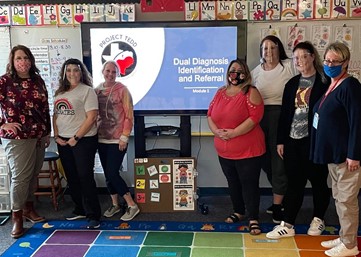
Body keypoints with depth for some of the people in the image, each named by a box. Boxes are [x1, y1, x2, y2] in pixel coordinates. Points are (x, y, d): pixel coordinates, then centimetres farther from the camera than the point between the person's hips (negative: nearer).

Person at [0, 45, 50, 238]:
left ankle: (28, 208, 30)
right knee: (20, 177, -2)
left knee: (33, 175, 13)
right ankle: (17, 217, 10)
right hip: (17, 138, -5)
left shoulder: (38, 81, 8)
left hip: (39, 136, 5)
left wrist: (47, 132, 15)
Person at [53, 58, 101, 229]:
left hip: (83, 140, -7)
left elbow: (92, 117, -15)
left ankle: (93, 216, 0)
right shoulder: (60, 92, 13)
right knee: (71, 177, 13)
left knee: (85, 177, -7)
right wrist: (56, 136, 2)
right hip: (63, 141, 7)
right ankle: (80, 209, 28)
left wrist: (76, 138, -15)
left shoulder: (87, 90, -7)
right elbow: (55, 115, 16)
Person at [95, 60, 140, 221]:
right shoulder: (97, 90, 8)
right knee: (107, 174, 11)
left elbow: (129, 116, -8)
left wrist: (124, 137, -12)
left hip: (117, 140, -5)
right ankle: (115, 204, 27)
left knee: (112, 174, -10)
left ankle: (132, 206, 3)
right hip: (102, 139, 5)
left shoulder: (122, 90, -6)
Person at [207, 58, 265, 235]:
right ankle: (238, 212, 36)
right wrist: (216, 131, -11)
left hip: (248, 150, -6)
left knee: (249, 183, 0)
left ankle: (253, 219, 10)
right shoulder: (220, 92, 11)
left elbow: (255, 117, -18)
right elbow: (210, 114, 9)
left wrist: (233, 133, -21)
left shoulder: (251, 92, -8)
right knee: (233, 182, 18)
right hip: (225, 151, 6)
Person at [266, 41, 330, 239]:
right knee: (294, 183, 8)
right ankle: (287, 225, 13)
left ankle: (318, 219, 29)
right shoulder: (291, 84, 12)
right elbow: (284, 113, 12)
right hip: (293, 141, 5)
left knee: (318, 181, 10)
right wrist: (280, 140, 9)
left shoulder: (325, 82, -5)